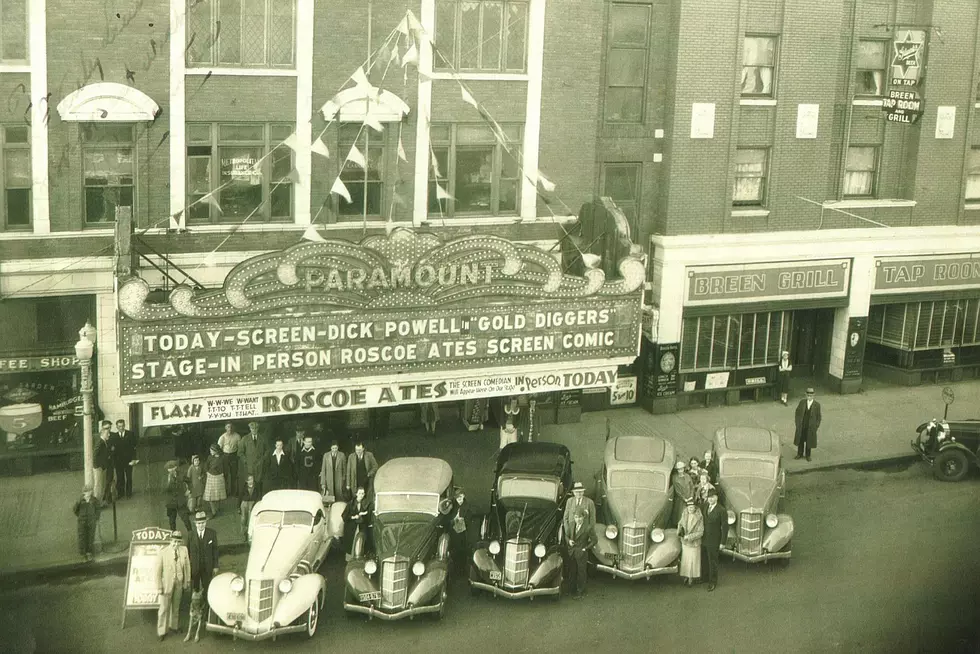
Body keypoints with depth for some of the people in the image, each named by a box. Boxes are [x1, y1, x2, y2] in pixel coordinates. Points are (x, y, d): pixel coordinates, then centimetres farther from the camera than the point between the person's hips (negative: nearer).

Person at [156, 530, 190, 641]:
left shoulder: (184, 550, -7)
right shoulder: (163, 552, -17)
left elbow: (187, 566, 2)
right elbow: (158, 570, -12)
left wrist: (187, 581, 6)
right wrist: (159, 586, -12)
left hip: (179, 583, 4)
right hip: (166, 583, -4)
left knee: (176, 606, 18)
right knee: (164, 607, 3)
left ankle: (173, 626, 36)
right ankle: (161, 631, 15)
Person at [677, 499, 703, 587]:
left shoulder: (699, 518, -21)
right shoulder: (684, 515, -8)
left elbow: (700, 533, -19)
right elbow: (680, 524, 10)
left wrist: (689, 537, -23)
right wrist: (679, 530, -11)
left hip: (694, 543, -4)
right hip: (684, 543, 4)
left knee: (693, 561, 9)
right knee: (685, 560, 16)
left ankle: (692, 577, 26)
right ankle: (686, 576, 33)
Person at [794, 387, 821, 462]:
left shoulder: (817, 404, -9)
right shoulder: (802, 402, -5)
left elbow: (818, 416, -2)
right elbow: (797, 412, 4)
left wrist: (816, 426, -4)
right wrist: (797, 422, 1)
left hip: (811, 426, -1)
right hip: (801, 425, 2)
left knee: (809, 441, 9)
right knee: (800, 440, 12)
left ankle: (807, 455, 25)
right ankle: (800, 454, 27)